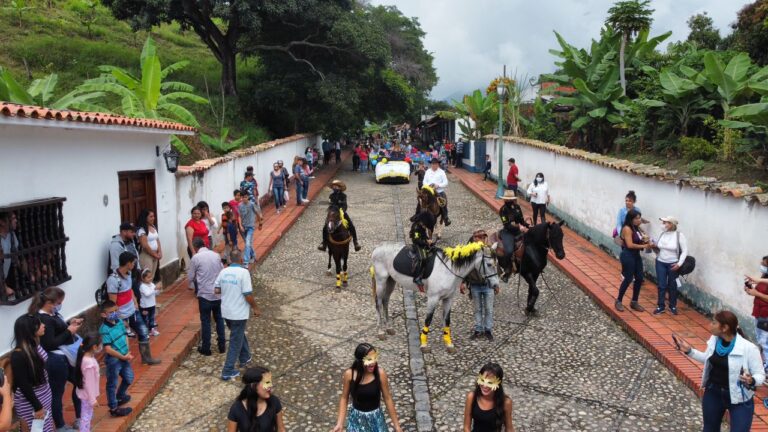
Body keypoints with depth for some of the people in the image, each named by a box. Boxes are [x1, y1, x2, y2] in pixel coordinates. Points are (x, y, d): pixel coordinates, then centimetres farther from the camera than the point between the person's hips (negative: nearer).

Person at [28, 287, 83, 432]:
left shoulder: (51, 314, 4)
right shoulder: (43, 319, -24)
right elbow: (50, 344, -25)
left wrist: (70, 324, 1)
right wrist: (69, 331, -20)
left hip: (65, 357, 10)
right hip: (56, 360, -10)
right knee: (57, 393, 7)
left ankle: (79, 418, 38)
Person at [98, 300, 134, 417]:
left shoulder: (120, 322, -1)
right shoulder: (104, 329, -22)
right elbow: (108, 349, -24)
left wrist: (127, 353, -5)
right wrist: (123, 357, -18)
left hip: (124, 357, 7)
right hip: (113, 360, -7)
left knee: (129, 378, 22)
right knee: (112, 384, 9)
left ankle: (120, 396, 46)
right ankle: (113, 408, 23)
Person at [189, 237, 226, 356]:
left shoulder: (196, 258, -10)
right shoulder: (216, 255, 2)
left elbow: (190, 277, -2)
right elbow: (222, 271, 9)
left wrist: (194, 287, 17)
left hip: (204, 294, -4)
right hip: (218, 293, 4)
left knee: (206, 321, 7)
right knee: (219, 319, 15)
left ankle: (206, 348, 15)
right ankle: (222, 346, 21)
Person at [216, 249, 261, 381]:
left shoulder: (223, 272, 0)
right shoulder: (244, 272, -19)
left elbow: (216, 290, 6)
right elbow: (248, 295, -20)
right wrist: (255, 308, -6)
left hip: (226, 312, 7)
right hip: (239, 313, -7)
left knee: (239, 334, 28)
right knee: (235, 342, 4)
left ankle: (244, 358, 44)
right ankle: (228, 372, 8)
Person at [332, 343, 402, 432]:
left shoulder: (380, 373, -19)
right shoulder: (349, 374, -17)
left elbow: (387, 398, -8)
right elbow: (344, 398, -3)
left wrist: (396, 425, -3)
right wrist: (340, 423, -8)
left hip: (375, 419, 0)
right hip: (357, 419, 1)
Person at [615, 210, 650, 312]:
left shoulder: (636, 228, 10)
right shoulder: (627, 229, -17)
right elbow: (630, 245, -22)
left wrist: (645, 240, -2)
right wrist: (644, 246, -16)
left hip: (636, 255, 9)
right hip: (628, 256, -9)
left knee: (639, 279, 9)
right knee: (628, 279, -3)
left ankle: (634, 302, 21)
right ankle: (618, 301, 13)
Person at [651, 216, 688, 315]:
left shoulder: (679, 235, -13)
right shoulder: (662, 234, 1)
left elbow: (685, 251, -11)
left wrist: (679, 263, -17)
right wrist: (654, 246, -8)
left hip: (673, 264, -3)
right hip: (660, 263, 3)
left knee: (672, 286, 10)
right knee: (661, 285, 5)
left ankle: (673, 306, 26)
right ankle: (660, 307, 14)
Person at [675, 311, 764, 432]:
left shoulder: (748, 348, -23)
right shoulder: (714, 339, -6)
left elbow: (760, 375, -16)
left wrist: (751, 381, -36)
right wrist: (689, 350, 5)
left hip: (739, 399, -5)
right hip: (713, 393, 5)